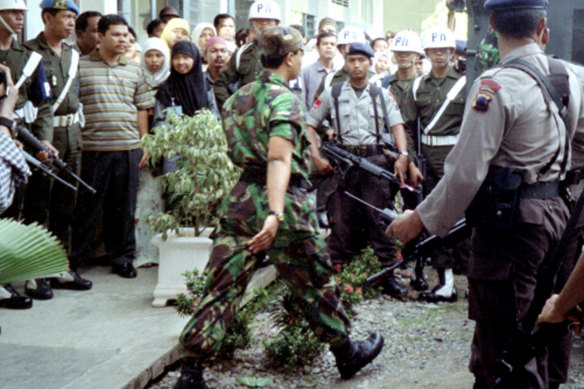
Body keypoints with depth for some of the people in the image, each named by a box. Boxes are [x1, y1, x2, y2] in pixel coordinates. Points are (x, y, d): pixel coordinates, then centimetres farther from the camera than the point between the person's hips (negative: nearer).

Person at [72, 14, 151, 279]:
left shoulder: (134, 71, 14)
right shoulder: (81, 67, 1)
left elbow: (141, 108, 16)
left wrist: (144, 143, 10)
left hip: (128, 148, 4)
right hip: (92, 149, -3)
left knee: (124, 208, 9)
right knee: (86, 207, 2)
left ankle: (122, 257, 20)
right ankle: (71, 258, 14)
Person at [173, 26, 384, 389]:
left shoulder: (239, 97, 10)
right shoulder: (286, 100, -13)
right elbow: (279, 159, -26)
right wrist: (275, 214, -36)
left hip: (240, 200, 6)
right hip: (284, 201, -6)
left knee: (222, 287, 6)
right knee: (316, 284, 12)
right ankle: (347, 353, 30)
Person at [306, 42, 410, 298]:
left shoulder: (382, 94, 13)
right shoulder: (332, 94, 10)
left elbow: (397, 125, 4)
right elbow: (309, 125, 11)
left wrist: (403, 155, -12)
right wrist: (316, 156, -1)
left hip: (376, 160, 0)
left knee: (380, 218, -1)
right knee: (341, 220, 1)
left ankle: (388, 274, 6)